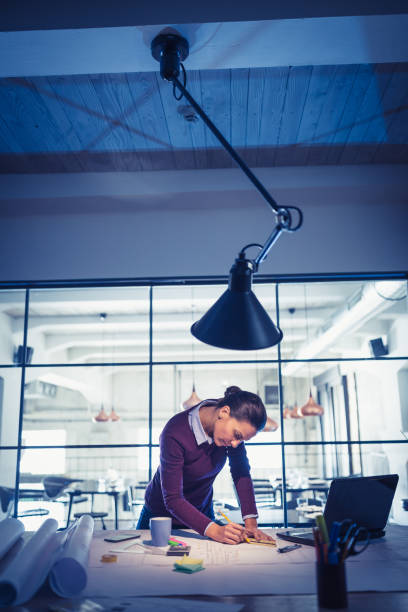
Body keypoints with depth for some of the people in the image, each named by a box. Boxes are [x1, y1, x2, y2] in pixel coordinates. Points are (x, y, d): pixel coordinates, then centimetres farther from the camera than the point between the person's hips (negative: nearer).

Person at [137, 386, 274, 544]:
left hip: (203, 512, 3)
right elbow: (172, 499, -31)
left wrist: (251, 524, -20)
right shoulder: (175, 434, -33)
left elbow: (241, 473, -10)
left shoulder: (235, 424, -17)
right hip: (162, 516, -3)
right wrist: (215, 531, -40)